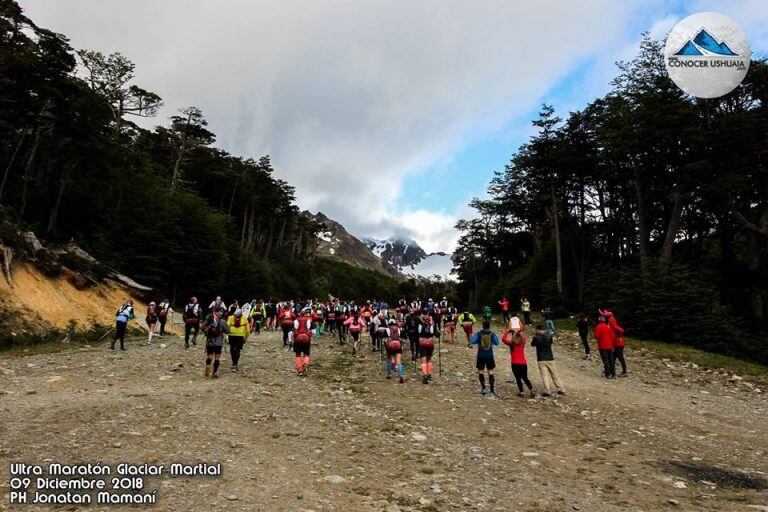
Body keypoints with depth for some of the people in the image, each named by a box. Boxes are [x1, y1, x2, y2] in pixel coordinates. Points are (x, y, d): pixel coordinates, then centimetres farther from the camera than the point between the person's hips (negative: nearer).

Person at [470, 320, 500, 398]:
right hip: (489, 356, 1)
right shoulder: (492, 334, -4)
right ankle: (492, 391, 8)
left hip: (481, 355, -1)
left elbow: (472, 342, -13)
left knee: (480, 372, 12)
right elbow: (497, 343, 7)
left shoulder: (478, 333, -8)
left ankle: (483, 388, -2)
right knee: (490, 372, 8)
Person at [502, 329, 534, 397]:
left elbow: (503, 339, 3)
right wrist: (519, 333, 23)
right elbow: (524, 338, 25)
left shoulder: (511, 344, -8)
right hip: (523, 363, 4)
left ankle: (521, 392, 3)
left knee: (518, 378, 5)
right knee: (525, 378, 16)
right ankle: (532, 390, 4)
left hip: (515, 364, -4)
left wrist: (508, 332, 7)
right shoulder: (523, 343, 2)